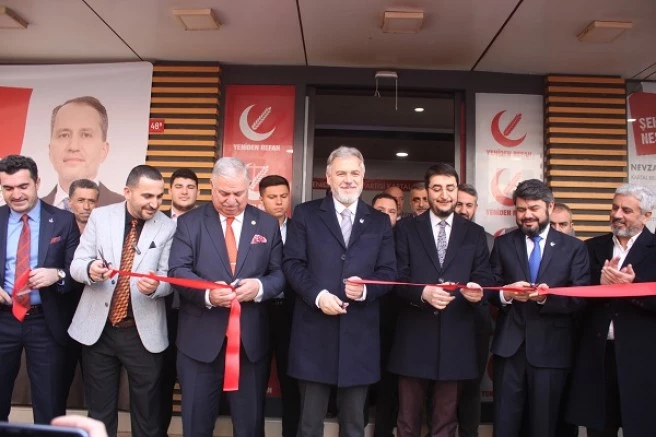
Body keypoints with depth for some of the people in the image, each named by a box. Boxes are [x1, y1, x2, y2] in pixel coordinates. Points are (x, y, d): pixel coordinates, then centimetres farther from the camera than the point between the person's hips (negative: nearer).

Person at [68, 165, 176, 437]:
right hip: (97, 329, 1)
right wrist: (91, 268, -25)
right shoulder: (100, 217, 0)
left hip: (143, 332, -1)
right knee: (99, 410, 17)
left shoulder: (167, 227, -4)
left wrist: (155, 285, -30)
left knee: (146, 411, 11)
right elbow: (76, 265, -2)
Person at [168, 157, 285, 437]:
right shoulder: (189, 222, 2)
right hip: (200, 338, -1)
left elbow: (280, 273, 3)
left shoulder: (268, 225, 6)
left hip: (251, 339, 1)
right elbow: (177, 271, -6)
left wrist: (260, 287, -19)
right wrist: (207, 293, -24)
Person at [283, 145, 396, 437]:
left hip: (359, 334, 2)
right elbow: (292, 264, -1)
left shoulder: (380, 221, 10)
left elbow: (389, 272, 5)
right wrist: (317, 295, -16)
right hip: (314, 331, -1)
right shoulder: (305, 214, 5)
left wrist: (366, 290, -15)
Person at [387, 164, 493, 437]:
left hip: (455, 339, 1)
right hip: (414, 337, -1)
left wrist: (478, 290, -21)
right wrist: (422, 293, -23)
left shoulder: (475, 233, 9)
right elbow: (397, 278, -4)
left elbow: (484, 278, 2)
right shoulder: (407, 229, 4)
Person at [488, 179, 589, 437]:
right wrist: (505, 294, -19)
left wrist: (547, 297, -22)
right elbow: (491, 290, 3)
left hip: (551, 349, -1)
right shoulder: (503, 243, 8)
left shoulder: (573, 248, 3)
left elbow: (581, 298, -5)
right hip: (510, 346, 1)